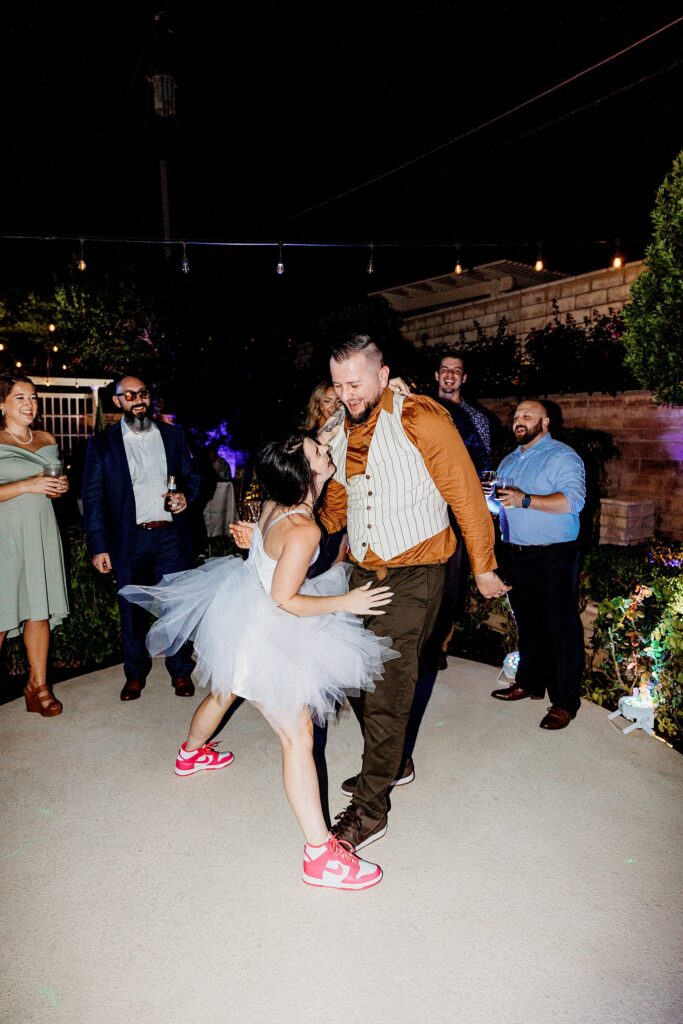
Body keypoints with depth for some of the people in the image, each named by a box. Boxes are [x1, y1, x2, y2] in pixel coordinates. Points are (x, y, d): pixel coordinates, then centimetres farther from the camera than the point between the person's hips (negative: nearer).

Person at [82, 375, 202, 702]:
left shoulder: (172, 435, 9)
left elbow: (192, 475, 15)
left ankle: (180, 671, 23)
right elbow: (92, 497, 0)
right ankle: (135, 674, 26)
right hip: (129, 540, -1)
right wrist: (98, 546, -6)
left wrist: (186, 495, -8)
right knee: (132, 609, 9)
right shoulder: (101, 444, 2)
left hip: (171, 536, 1)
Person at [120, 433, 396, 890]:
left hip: (240, 612, 10)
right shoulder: (304, 530, -28)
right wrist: (346, 602, -22)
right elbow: (284, 600, -23)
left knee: (223, 694, 35)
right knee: (298, 736, -8)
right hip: (264, 635, -10)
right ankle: (321, 855, -2)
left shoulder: (275, 502, -2)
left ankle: (192, 753, 64)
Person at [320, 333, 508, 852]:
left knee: (386, 691, -5)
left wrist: (484, 567, -2)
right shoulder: (339, 429, 6)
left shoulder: (421, 419, -15)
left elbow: (466, 494, -8)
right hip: (362, 572, 7)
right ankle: (391, 764, 39)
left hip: (412, 575, -7)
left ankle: (370, 809, 12)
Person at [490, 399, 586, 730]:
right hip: (516, 553, 7)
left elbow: (573, 501, -21)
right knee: (527, 622, 16)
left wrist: (525, 500, -27)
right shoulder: (509, 461, 18)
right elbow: (501, 502, 27)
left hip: (553, 555, -7)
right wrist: (492, 496, 5)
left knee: (561, 625, -2)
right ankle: (529, 682, 30)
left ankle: (565, 701, 5)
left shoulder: (562, 457, -7)